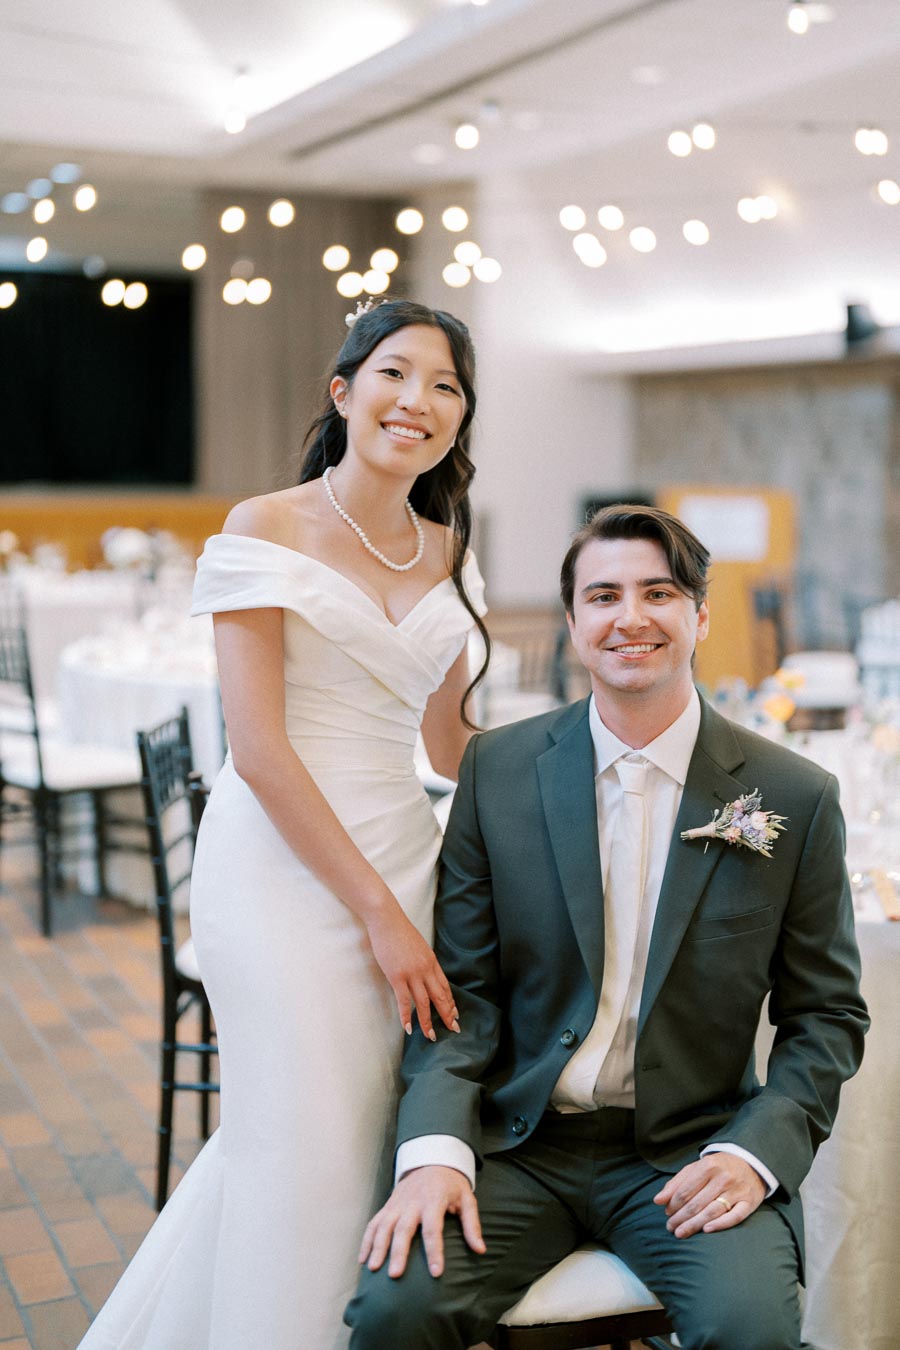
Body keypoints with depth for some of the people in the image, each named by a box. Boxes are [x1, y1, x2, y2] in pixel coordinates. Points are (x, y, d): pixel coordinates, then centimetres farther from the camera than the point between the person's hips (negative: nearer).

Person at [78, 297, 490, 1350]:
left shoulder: (446, 554, 12)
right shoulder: (265, 530, -6)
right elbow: (259, 750, -12)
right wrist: (380, 914, -14)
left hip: (399, 857, 6)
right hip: (284, 865, -6)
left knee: (376, 1131, 9)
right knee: (306, 1135, -3)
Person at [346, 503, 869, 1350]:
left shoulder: (795, 798, -1)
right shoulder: (498, 769, 1)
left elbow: (825, 1015, 5)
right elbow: (461, 989, 1)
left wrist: (754, 1153, -12)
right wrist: (435, 1149, -14)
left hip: (691, 1152, 0)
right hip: (518, 1143, 1)